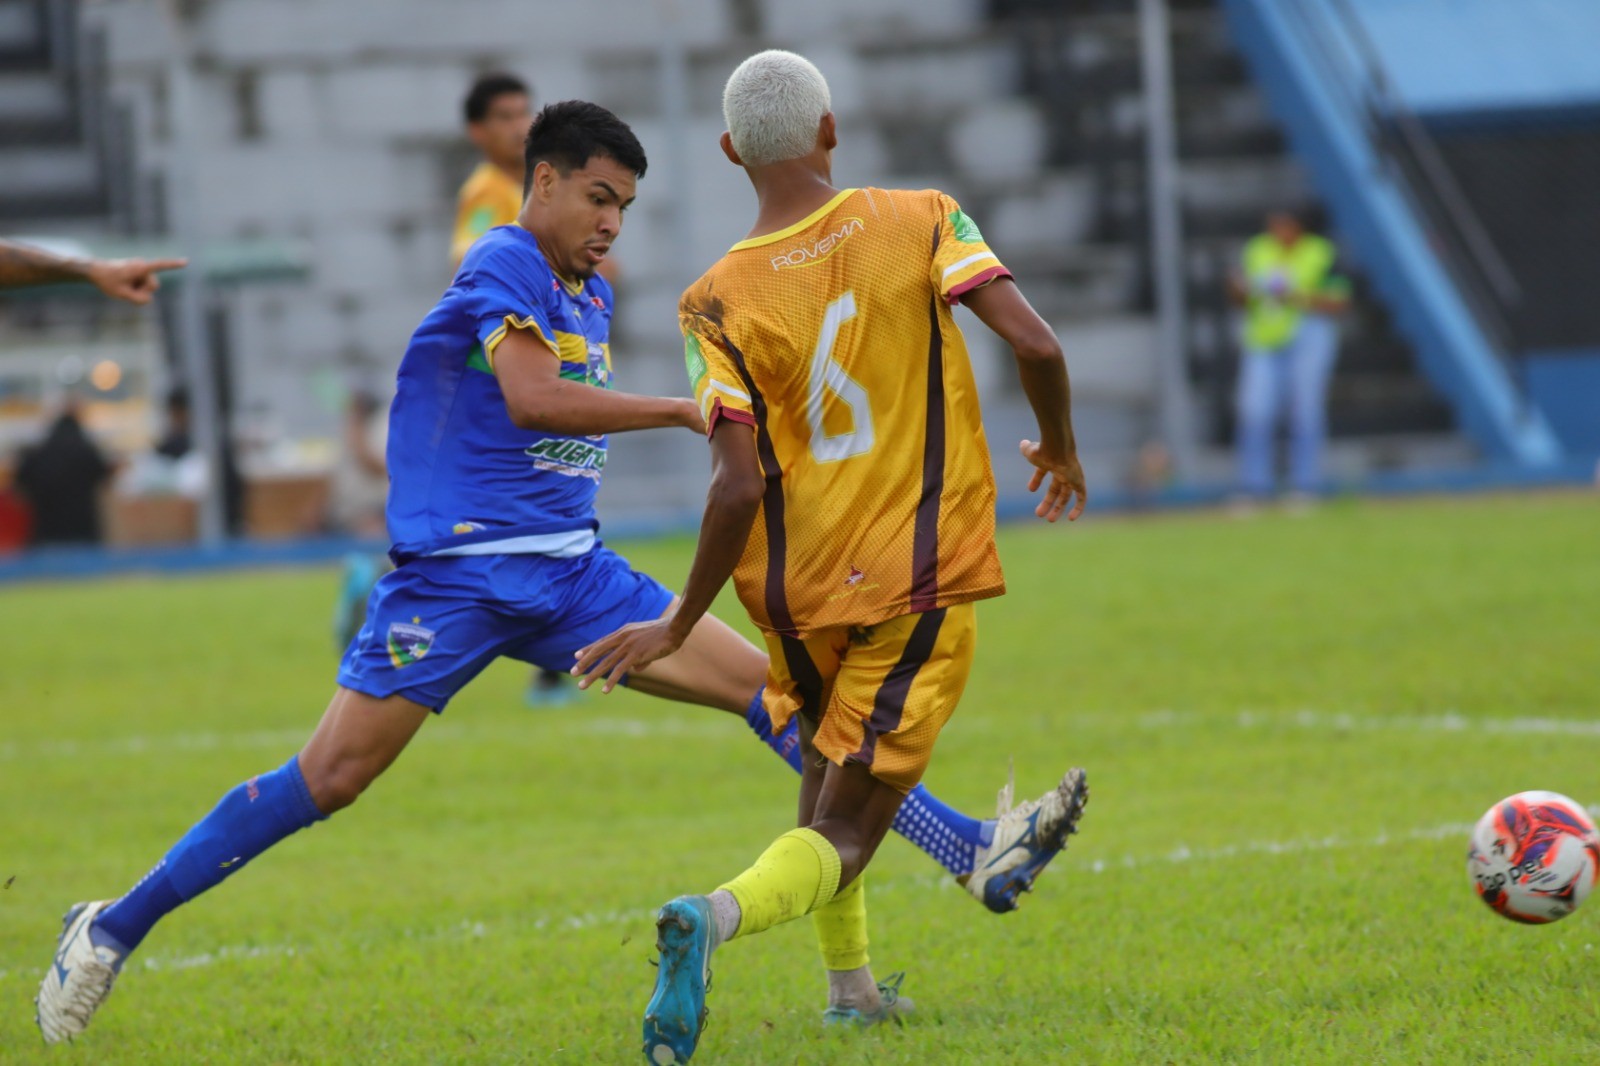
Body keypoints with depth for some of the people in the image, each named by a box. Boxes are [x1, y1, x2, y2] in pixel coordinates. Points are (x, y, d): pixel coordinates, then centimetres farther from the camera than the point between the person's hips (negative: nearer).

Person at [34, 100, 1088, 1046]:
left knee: (763, 682, -3)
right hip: (457, 569, -8)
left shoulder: (592, 296, 16)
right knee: (331, 776, -11)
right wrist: (683, 409, -27)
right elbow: (533, 397, -28)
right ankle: (115, 927, 2)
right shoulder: (502, 268, -11)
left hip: (570, 575, 8)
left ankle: (973, 853, -6)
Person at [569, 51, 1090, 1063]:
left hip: (796, 589, 2)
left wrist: (679, 626, -3)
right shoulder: (921, 223, -6)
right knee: (842, 833, -3)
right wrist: (1061, 447, 5)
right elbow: (1035, 344, -16)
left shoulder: (718, 303, -6)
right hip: (923, 580, -2)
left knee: (829, 778, 30)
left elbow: (739, 488, -14)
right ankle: (716, 915, -32)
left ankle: (849, 985, 33)